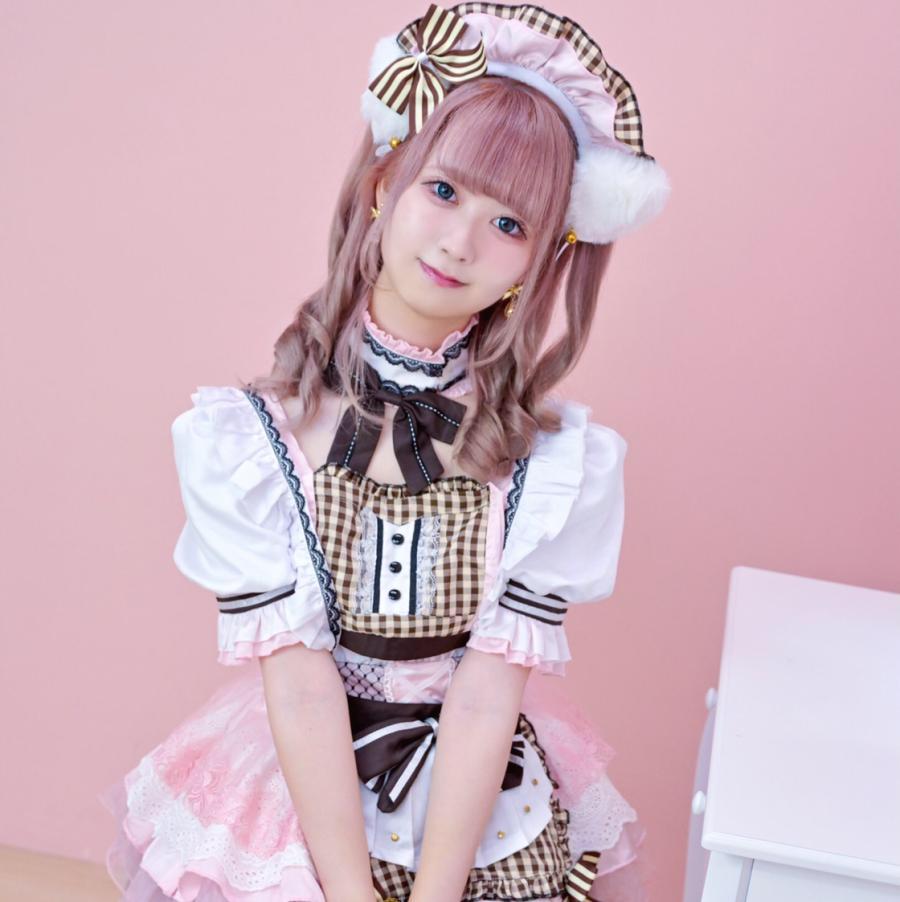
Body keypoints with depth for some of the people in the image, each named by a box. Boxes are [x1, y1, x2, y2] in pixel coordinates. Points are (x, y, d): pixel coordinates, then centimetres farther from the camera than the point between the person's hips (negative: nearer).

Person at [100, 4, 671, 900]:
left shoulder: (549, 461, -12)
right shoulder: (253, 438, -14)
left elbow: (487, 694, -14)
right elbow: (299, 686, -16)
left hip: (486, 799, 1)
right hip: (298, 786, 0)